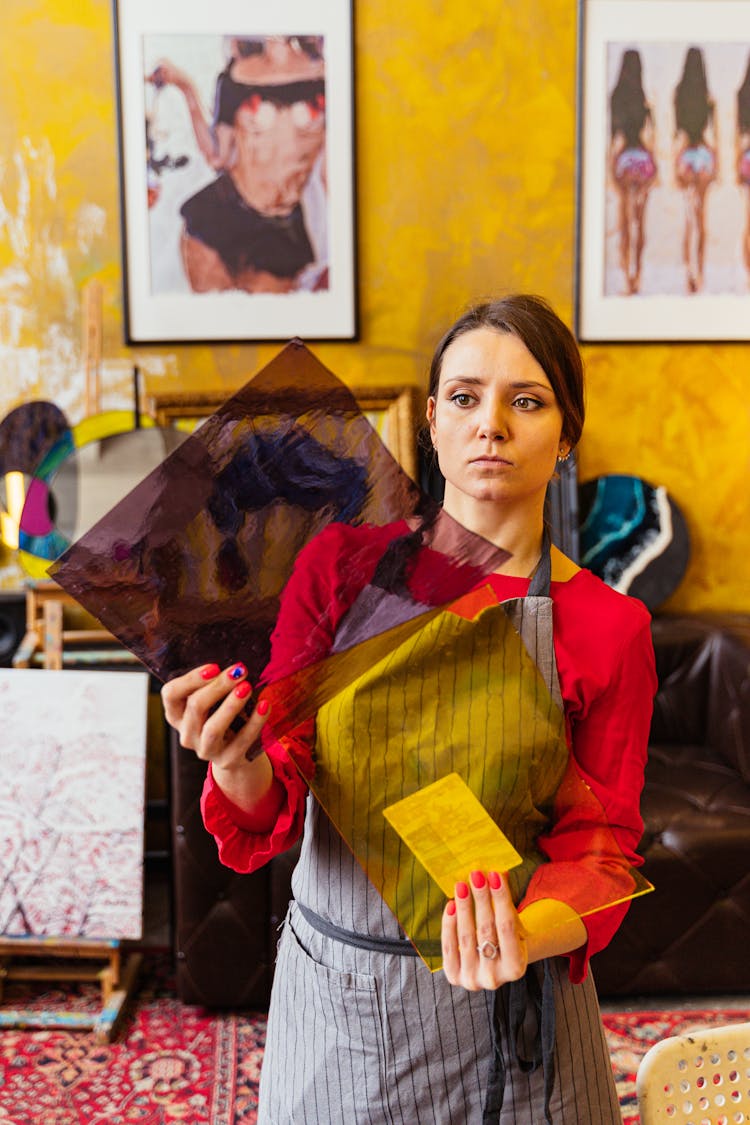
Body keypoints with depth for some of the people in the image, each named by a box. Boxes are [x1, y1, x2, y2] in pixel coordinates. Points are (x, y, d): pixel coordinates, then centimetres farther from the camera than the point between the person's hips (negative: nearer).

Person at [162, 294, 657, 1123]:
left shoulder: (608, 628, -8)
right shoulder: (340, 565, -7)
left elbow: (597, 841, -6)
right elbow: (271, 808, -7)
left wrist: (530, 936, -26)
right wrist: (240, 768, -30)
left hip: (502, 1014, -1)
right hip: (331, 994, 1)